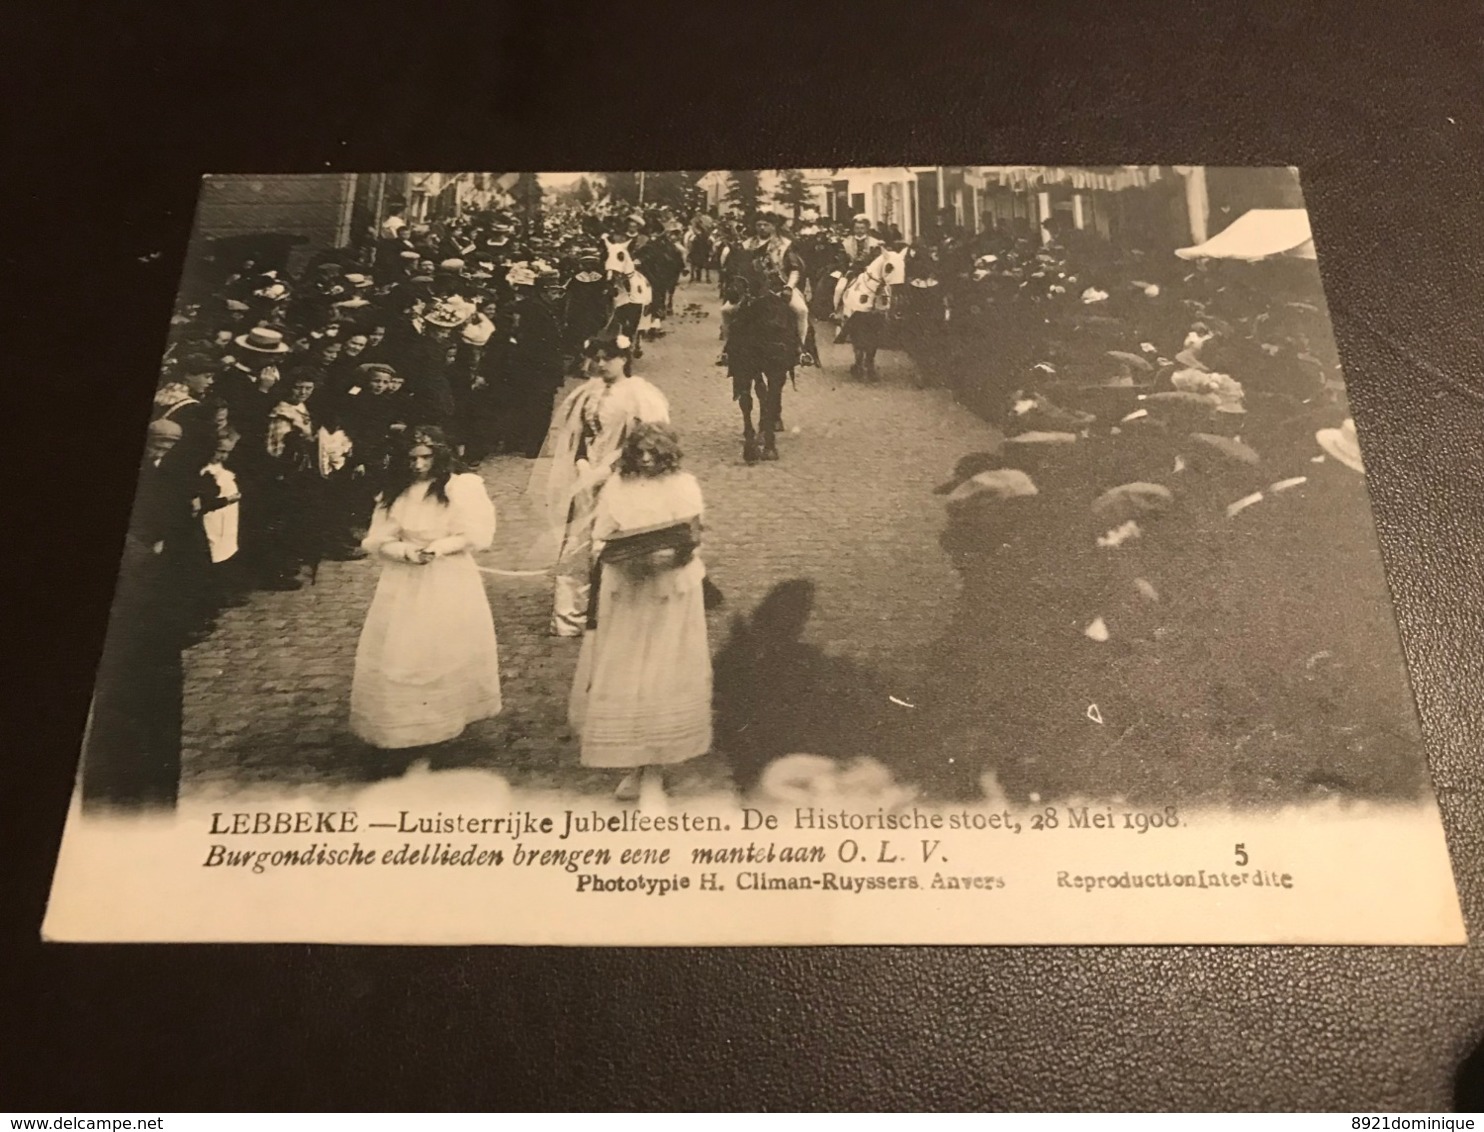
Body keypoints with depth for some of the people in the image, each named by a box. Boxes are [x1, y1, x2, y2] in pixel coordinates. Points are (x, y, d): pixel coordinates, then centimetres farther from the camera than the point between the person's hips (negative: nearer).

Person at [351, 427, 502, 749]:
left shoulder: (462, 487, -7)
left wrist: (439, 548, -20)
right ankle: (398, 723, 11)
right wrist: (407, 551, -17)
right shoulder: (395, 492, 4)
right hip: (404, 584, 3)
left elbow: (477, 535, -9)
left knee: (446, 651, 2)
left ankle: (449, 719, 15)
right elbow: (378, 540, 2)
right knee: (399, 654, 2)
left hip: (449, 583, -3)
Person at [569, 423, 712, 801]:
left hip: (670, 593, -2)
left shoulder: (684, 486, 1)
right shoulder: (616, 487, 5)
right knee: (620, 678, 2)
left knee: (663, 677, -2)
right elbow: (600, 541, 4)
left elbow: (693, 540, -2)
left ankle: (654, 769, 9)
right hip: (624, 595, 2)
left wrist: (668, 556, -22)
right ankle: (634, 765, 16)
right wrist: (624, 558, -16)